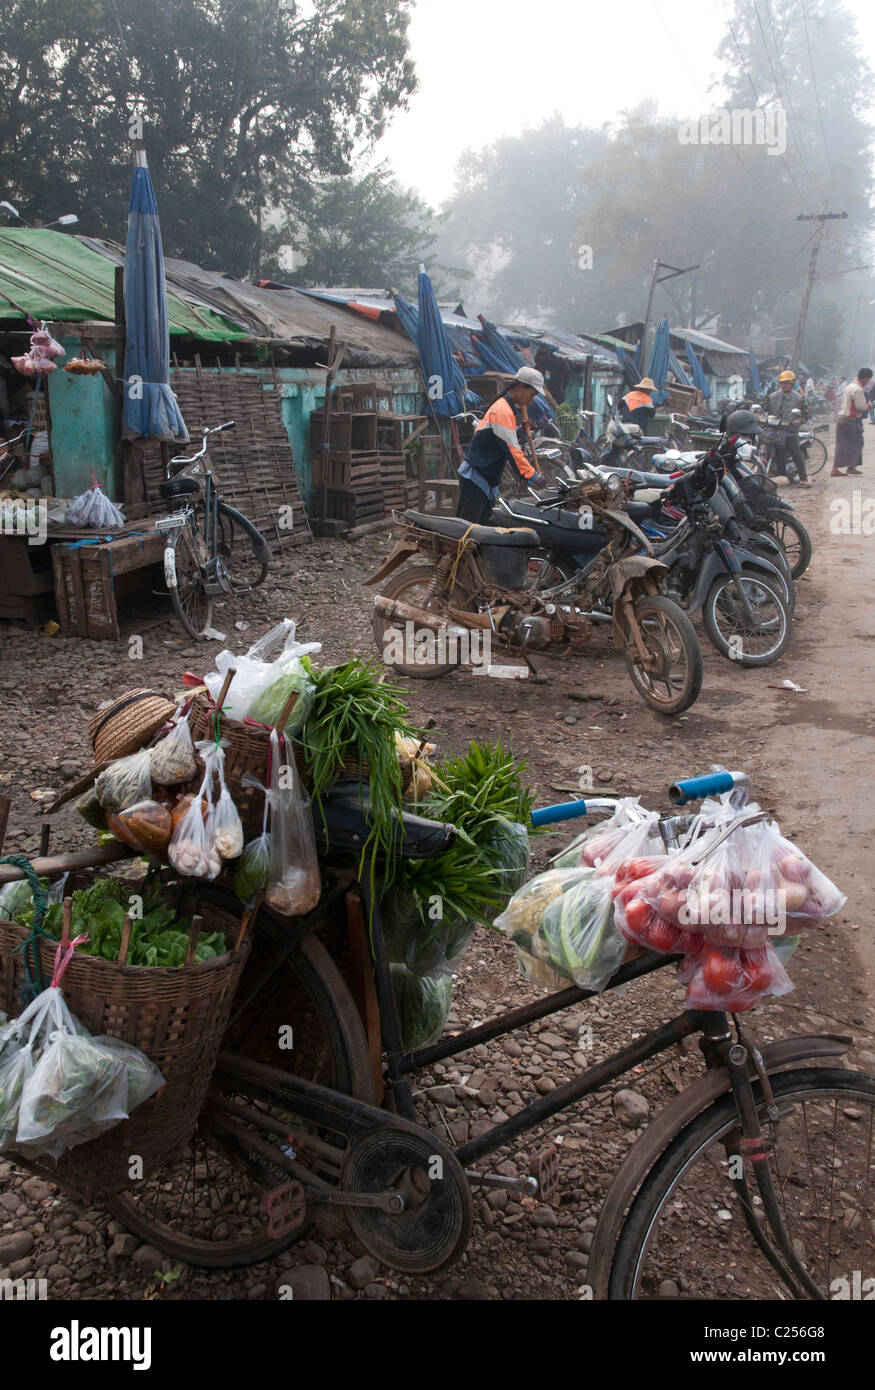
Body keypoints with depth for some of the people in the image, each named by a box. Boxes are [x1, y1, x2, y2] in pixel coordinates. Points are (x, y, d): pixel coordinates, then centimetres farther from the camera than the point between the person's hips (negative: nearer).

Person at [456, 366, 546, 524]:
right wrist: (532, 476, -20)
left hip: (487, 479, 11)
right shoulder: (503, 411, -17)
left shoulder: (507, 408, 16)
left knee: (482, 522, 11)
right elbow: (511, 449, -21)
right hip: (475, 477, -11)